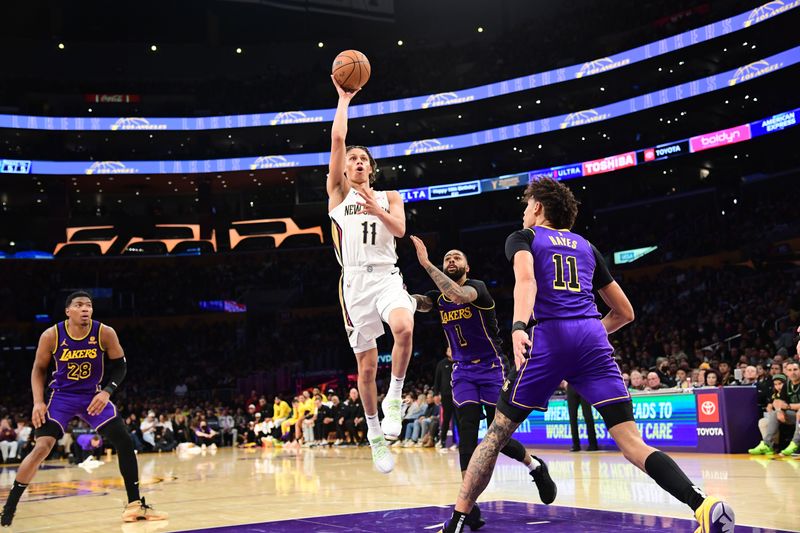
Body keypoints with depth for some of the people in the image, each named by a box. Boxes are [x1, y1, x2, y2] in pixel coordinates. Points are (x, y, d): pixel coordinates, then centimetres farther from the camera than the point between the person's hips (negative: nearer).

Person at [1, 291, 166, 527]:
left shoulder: (105, 333, -15)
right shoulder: (51, 335, -16)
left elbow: (119, 365, -3)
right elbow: (39, 369, -1)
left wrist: (106, 392, -17)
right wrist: (38, 402, -12)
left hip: (93, 395, 2)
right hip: (61, 395, -2)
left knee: (125, 442, -6)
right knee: (42, 447, -18)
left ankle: (135, 504, 6)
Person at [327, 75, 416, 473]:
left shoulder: (389, 196, 17)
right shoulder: (338, 192, 12)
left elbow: (399, 229, -2)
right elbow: (337, 138, 3)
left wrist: (376, 209, -16)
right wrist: (344, 100, 7)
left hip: (386, 276, 0)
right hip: (355, 281, 0)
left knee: (403, 328, -32)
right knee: (366, 365, 2)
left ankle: (394, 396, -11)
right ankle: (374, 432, 20)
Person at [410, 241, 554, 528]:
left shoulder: (477, 287, -13)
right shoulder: (438, 297, 6)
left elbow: (459, 295, -36)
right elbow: (416, 302, -13)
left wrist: (426, 263, -37)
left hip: (491, 367, -4)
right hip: (462, 371, 4)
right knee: (467, 431, -14)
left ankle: (536, 467, 29)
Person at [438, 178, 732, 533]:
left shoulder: (523, 237, 16)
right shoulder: (585, 246, 28)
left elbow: (525, 279, -10)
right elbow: (625, 312, 29)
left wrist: (519, 326, -25)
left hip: (548, 335, -3)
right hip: (592, 337, 3)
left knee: (497, 433, 10)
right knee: (631, 443, -3)